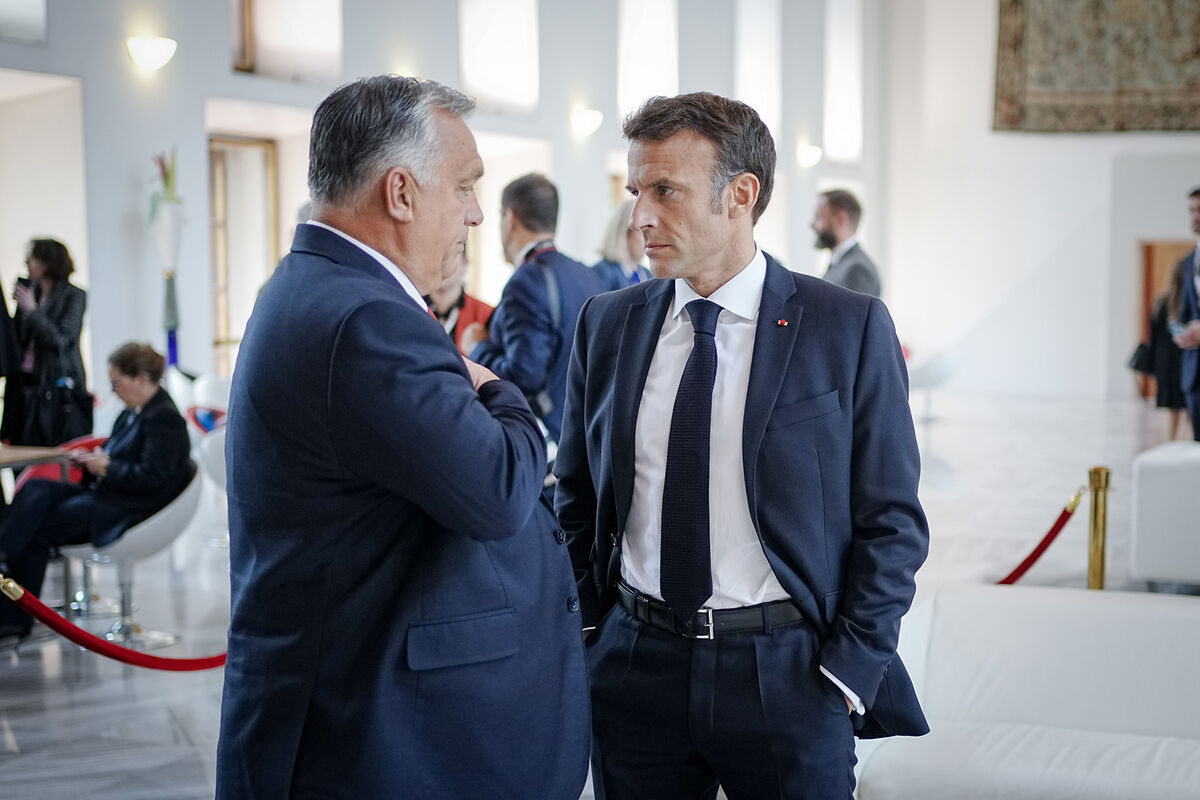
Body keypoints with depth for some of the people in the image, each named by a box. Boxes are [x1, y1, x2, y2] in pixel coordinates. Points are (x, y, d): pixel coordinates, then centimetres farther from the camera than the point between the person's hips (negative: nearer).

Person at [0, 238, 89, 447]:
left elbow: (61, 341, -15)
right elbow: (17, 337, 17)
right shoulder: (29, 290, 11)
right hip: (28, 385, 6)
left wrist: (32, 310, -16)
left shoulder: (73, 296, -6)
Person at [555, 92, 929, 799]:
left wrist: (848, 673, -9)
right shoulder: (606, 324, 5)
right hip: (635, 668, 3)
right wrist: (585, 635, 5)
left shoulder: (850, 328, -6)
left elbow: (892, 522, -4)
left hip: (788, 677, -3)